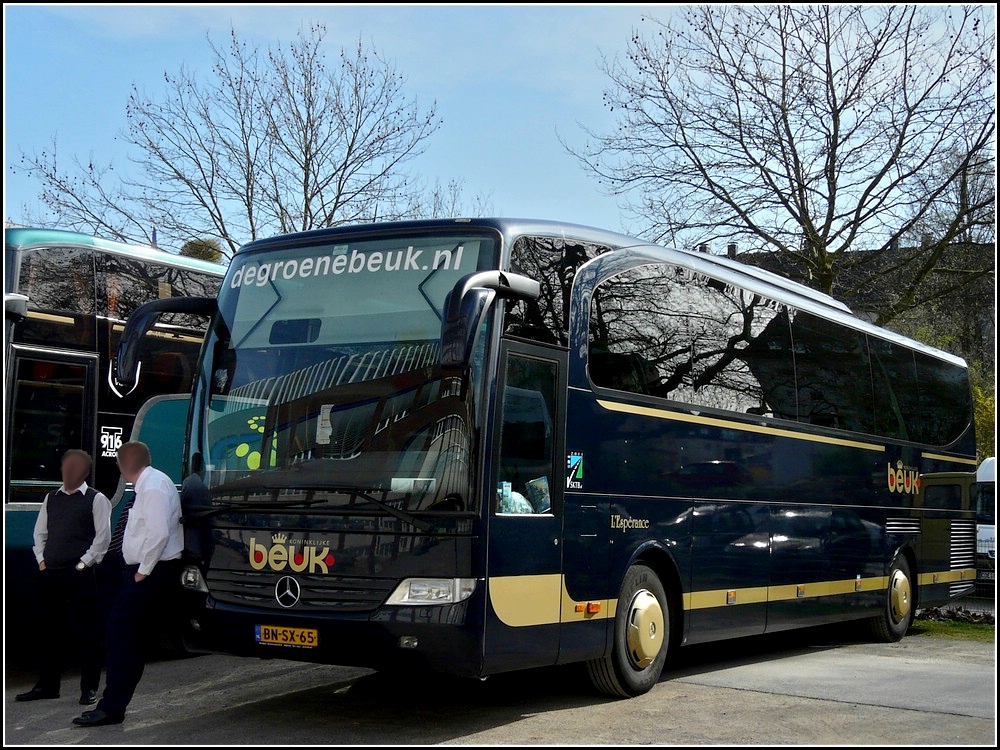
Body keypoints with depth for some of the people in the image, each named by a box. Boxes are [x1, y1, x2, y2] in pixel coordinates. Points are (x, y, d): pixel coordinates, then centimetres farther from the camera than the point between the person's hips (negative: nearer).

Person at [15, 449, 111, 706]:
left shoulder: (96, 499, -2)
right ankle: (47, 685, 20)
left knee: (87, 633, -2)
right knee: (51, 631, 11)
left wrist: (83, 563, -11)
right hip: (50, 574, 5)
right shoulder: (51, 498, 15)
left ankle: (89, 688, 5)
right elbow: (40, 532, 19)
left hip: (80, 575, -5)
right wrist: (41, 560, 7)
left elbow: (103, 536, -7)